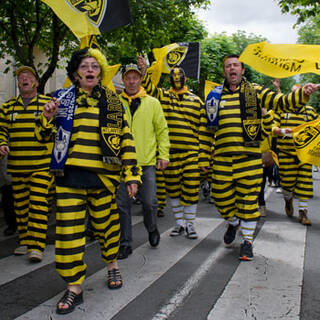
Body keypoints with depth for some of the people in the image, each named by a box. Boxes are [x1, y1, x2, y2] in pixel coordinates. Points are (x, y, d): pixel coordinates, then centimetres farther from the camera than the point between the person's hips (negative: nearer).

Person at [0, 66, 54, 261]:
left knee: (38, 203, -10)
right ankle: (25, 241, 22)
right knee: (21, 205, 11)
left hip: (41, 165, -4)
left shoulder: (48, 103, 4)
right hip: (16, 165, 4)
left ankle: (36, 246, -8)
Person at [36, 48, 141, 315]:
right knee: (68, 229, -2)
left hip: (104, 175, 0)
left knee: (106, 224, 10)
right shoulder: (63, 99, 10)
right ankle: (74, 287, 10)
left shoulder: (113, 102, 8)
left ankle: (112, 265, 38)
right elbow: (44, 136, 13)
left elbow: (126, 139, 7)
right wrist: (48, 118, -8)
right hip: (69, 175, 1)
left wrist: (132, 174, 1)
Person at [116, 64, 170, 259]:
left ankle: (152, 228, 31)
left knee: (149, 201, 0)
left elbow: (162, 130, 8)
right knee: (122, 204, 3)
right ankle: (126, 244, 15)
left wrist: (163, 155, 1)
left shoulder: (152, 103, 6)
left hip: (146, 162, -1)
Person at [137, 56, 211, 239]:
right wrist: (144, 71, -28)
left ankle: (190, 224, 18)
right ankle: (179, 223, 25)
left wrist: (204, 157, -1)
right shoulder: (162, 96, 12)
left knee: (191, 189, 1)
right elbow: (149, 88, -9)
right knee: (173, 188, 9)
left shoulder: (196, 101, 9)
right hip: (169, 153, 1)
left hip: (191, 153, -1)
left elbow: (204, 130, 5)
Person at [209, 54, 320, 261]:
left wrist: (303, 94, -21)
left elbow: (282, 102, -2)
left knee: (248, 199, 1)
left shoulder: (255, 92, 7)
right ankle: (233, 223, 37)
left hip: (249, 157, -2)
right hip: (222, 158, 2)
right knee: (221, 197, 5)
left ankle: (247, 240, 17)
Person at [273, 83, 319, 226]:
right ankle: (288, 199, 34)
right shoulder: (282, 110, 6)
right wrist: (282, 131, -18)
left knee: (304, 180, -5)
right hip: (286, 152, -1)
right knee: (287, 180, 1)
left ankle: (303, 211, 2)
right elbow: (272, 128, 1)